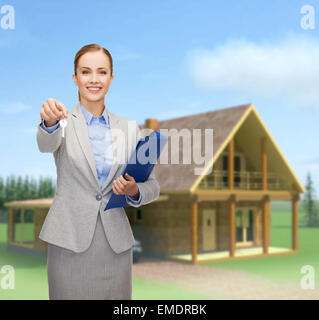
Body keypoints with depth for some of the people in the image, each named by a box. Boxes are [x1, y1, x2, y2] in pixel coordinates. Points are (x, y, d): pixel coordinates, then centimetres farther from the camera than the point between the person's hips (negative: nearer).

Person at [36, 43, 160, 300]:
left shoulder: (129, 129, 5)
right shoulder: (63, 122, 0)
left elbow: (152, 187, 7)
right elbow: (47, 144, -24)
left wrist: (134, 191, -14)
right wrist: (50, 121, -45)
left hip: (116, 245, 2)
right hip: (70, 242, -2)